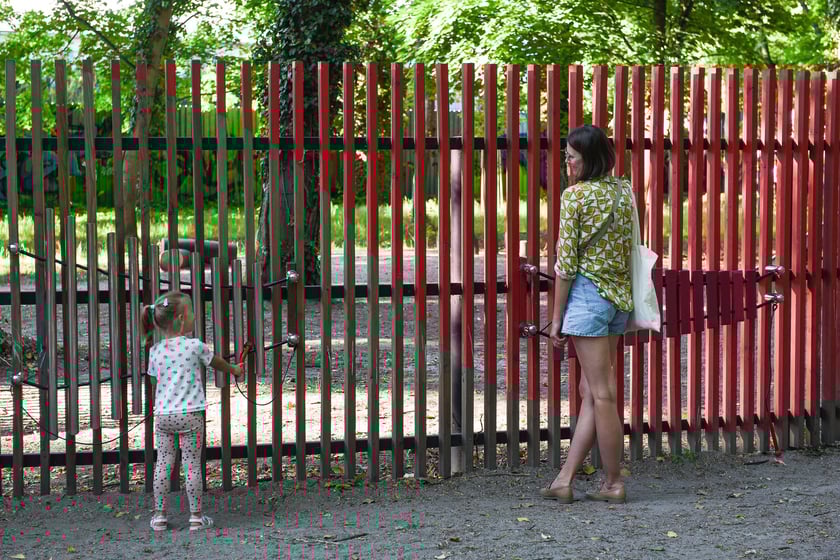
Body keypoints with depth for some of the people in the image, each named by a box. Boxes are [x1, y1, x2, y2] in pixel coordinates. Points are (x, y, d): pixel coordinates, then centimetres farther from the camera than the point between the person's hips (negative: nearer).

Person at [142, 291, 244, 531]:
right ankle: (196, 516, 9)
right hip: (190, 415, -3)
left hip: (162, 415, 3)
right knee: (192, 464, 3)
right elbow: (216, 362, 11)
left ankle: (159, 515, 12)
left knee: (163, 463, 9)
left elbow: (156, 378, 13)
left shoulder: (155, 351, 2)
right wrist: (234, 370, 31)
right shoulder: (195, 346, -7)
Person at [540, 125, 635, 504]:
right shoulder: (624, 191, 10)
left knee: (602, 394, -2)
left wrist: (557, 317, -5)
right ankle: (564, 480, 11)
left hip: (587, 293, -7)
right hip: (620, 295, 8)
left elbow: (566, 263, -11)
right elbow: (630, 251, 15)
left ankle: (614, 484, 4)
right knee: (591, 392, 8)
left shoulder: (574, 195, -11)